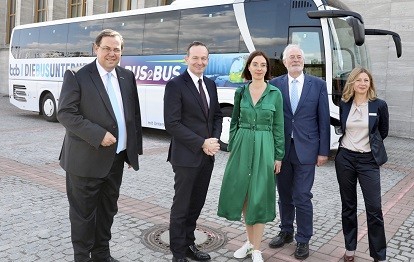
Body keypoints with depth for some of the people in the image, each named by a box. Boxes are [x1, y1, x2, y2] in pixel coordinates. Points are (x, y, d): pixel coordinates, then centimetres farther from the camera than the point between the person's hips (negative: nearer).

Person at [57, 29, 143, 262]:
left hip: (116, 158, 6)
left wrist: (135, 148, 10)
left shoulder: (128, 77, 8)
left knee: (108, 209, 18)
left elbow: (134, 115, 12)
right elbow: (65, 113, -15)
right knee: (83, 212, 8)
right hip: (86, 159, -5)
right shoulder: (77, 76, -9)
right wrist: (98, 135, -23)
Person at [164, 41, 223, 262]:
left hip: (207, 156, 7)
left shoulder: (211, 84, 11)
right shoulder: (175, 85, -10)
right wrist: (201, 144, -17)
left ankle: (188, 244, 32)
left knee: (196, 204, 16)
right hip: (186, 156, -6)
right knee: (181, 206, 5)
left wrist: (215, 140, -2)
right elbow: (172, 123, -16)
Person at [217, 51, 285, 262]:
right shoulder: (241, 92, 5)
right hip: (242, 145, 3)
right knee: (242, 193, 8)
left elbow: (278, 126, 1)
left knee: (259, 196, 2)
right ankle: (250, 241, 27)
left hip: (264, 148, -2)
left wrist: (278, 156, -2)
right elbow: (234, 122, 10)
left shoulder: (275, 93, -1)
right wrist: (231, 148, 6)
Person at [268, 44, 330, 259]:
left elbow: (324, 120, 1)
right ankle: (286, 232, 34)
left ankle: (303, 240, 18)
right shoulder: (275, 84, 3)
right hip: (281, 149, 2)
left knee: (302, 197, 1)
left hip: (305, 150, -2)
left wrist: (323, 151, -3)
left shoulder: (318, 85, 1)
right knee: (284, 195, 15)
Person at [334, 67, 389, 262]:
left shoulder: (379, 105, -4)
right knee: (348, 206, 11)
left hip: (368, 160, -2)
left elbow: (383, 132, 9)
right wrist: (350, 142, 12)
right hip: (345, 158, 3)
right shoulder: (344, 104, 2)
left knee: (374, 208, -2)